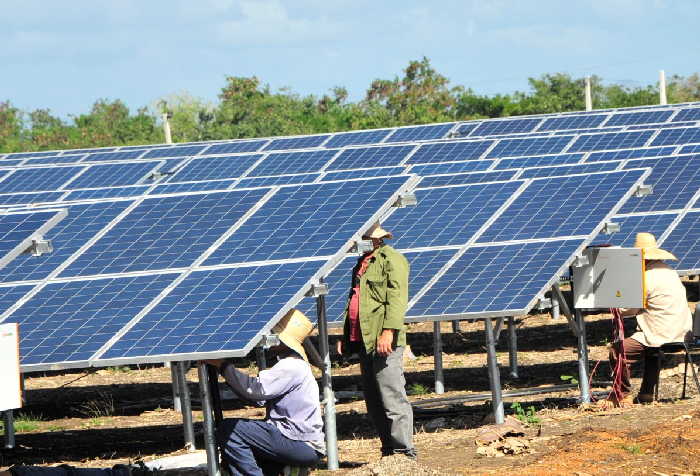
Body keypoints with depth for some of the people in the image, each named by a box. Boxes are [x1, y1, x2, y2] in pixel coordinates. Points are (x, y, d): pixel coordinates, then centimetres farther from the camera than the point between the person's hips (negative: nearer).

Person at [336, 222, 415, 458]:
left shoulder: (391, 259, -6)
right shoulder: (362, 263, 22)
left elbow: (397, 297, -16)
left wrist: (388, 331, -24)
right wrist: (346, 336, 23)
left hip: (385, 342, -10)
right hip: (364, 341, 10)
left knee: (392, 398, -11)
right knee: (373, 403, 10)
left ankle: (404, 451, -10)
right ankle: (388, 450, 15)